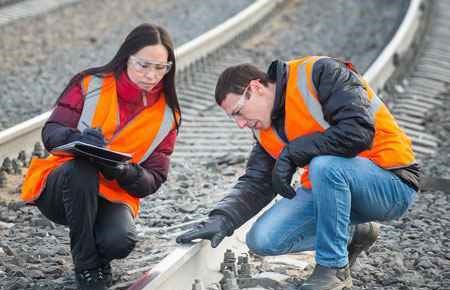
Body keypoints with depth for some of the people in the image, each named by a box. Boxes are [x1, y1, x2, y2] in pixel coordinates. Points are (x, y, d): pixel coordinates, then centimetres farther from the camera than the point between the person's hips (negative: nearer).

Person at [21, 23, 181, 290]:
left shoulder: (166, 115, -1)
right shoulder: (91, 84, -6)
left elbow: (153, 180, -3)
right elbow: (51, 132, -11)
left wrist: (123, 172, -27)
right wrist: (79, 139, -35)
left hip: (111, 197, 1)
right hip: (59, 189, -1)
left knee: (121, 241, -33)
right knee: (82, 168, -37)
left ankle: (99, 256, 7)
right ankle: (87, 267, -19)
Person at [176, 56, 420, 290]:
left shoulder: (320, 74, -18)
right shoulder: (267, 129, 6)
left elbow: (359, 131, -29)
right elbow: (255, 184, 4)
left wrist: (291, 154, -23)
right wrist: (221, 219, -15)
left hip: (391, 186, -7)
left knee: (325, 165, -37)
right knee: (263, 240, -6)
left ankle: (333, 266, -16)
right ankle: (352, 234, 14)